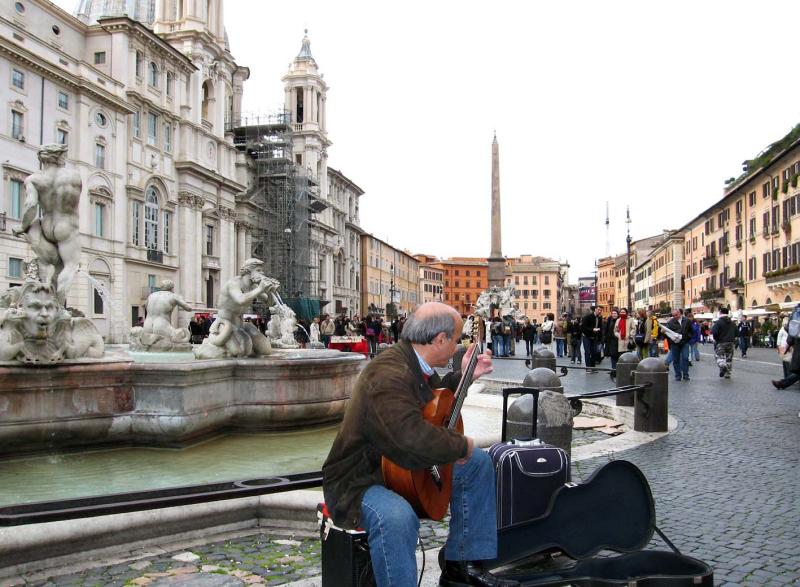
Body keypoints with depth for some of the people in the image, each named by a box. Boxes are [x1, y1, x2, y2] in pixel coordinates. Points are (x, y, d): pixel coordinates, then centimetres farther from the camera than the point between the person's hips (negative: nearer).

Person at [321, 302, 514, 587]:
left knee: (479, 463, 11)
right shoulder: (388, 376, -31)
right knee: (396, 517, -42)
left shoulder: (416, 365, 3)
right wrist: (462, 445, -26)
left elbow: (435, 399, 27)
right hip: (358, 480, -11)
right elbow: (416, 438, -44)